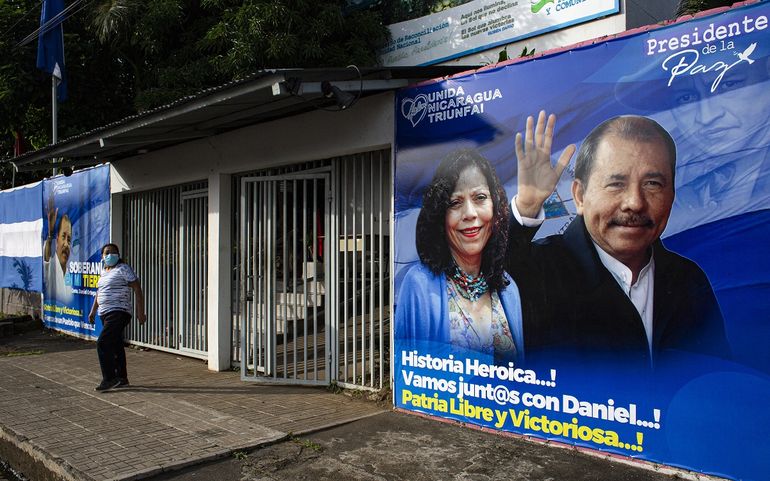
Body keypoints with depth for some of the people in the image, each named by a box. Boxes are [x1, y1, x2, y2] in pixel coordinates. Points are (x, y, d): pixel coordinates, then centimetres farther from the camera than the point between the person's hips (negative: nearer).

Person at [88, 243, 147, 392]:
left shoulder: (123, 269, -8)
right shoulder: (104, 272, 17)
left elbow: (137, 289, -11)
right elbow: (99, 292, 30)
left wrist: (141, 312, -16)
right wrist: (93, 311, 24)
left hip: (118, 313, -9)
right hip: (105, 314, 9)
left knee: (102, 344, -16)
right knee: (116, 346, 13)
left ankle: (108, 378, -11)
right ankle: (122, 378, 21)